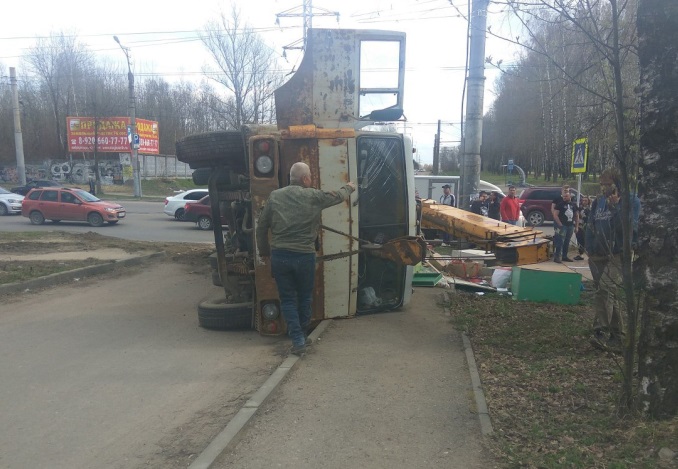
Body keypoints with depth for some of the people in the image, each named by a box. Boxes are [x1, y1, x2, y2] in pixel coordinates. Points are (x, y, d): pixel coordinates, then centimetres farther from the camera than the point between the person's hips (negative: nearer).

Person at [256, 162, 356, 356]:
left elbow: (261, 227, 7)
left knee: (287, 299, 10)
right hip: (304, 256, -1)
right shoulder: (314, 196, -2)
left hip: (279, 256, 2)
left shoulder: (274, 196, 4)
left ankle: (298, 340, 5)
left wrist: (264, 251, 20)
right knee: (305, 297, 17)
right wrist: (349, 187, 36)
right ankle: (302, 336, 31)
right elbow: (338, 196, 14)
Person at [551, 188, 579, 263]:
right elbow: (555, 215, -11)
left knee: (567, 242, 12)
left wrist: (576, 226, 12)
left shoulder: (574, 204, 10)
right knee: (560, 241, -10)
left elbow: (577, 216, 17)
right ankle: (557, 256, -9)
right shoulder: (560, 204, -5)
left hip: (570, 225, 6)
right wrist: (560, 224, -15)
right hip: (562, 225, -6)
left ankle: (564, 256, 21)